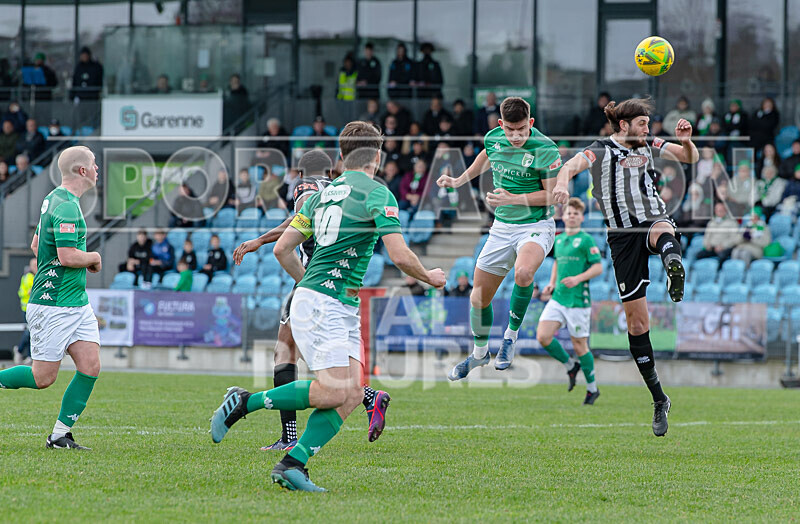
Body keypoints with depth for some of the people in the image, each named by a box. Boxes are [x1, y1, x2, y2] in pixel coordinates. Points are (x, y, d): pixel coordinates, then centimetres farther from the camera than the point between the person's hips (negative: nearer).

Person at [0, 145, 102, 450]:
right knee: (43, 377, -5)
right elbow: (68, 256, -26)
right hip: (54, 304, -10)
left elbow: (36, 245, 24)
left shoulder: (55, 200, 14)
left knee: (90, 367, 0)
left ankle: (60, 435, 4)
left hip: (77, 304, 10)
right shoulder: (66, 207, -18)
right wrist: (93, 257, -6)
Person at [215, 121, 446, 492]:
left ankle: (291, 464, -5)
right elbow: (400, 256, -13)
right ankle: (244, 402, -7)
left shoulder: (323, 193, 17)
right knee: (333, 391, -16)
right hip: (322, 304, -9)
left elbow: (282, 248, 17)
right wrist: (430, 277, 6)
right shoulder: (376, 193, -6)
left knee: (352, 394, 0)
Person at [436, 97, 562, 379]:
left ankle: (511, 335, -15)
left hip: (536, 226, -6)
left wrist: (513, 199, -22)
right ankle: (479, 352, 34)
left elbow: (554, 194, -15)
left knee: (523, 272, -37)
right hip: (502, 227, 6)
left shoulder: (546, 149, -19)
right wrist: (459, 180, 24)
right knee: (479, 295, 8)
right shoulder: (493, 138, -2)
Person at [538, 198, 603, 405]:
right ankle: (571, 366, 15)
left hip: (578, 300, -6)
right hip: (557, 298, 6)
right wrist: (552, 283, 13)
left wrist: (578, 278, -23)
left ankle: (592, 388, 16)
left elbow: (598, 268, -10)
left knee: (579, 345, 0)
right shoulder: (558, 240, 13)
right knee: (543, 336, -9)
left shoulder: (586, 240, -7)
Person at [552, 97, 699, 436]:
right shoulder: (602, 151, -1)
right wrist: (563, 182, -43)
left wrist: (686, 142, -7)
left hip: (653, 220, 2)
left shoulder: (650, 147, 12)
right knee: (637, 321, -2)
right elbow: (571, 165, -19)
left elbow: (690, 158, 16)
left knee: (662, 232, -40)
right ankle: (659, 399, 9)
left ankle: (675, 269, -77)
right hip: (623, 235, -2)